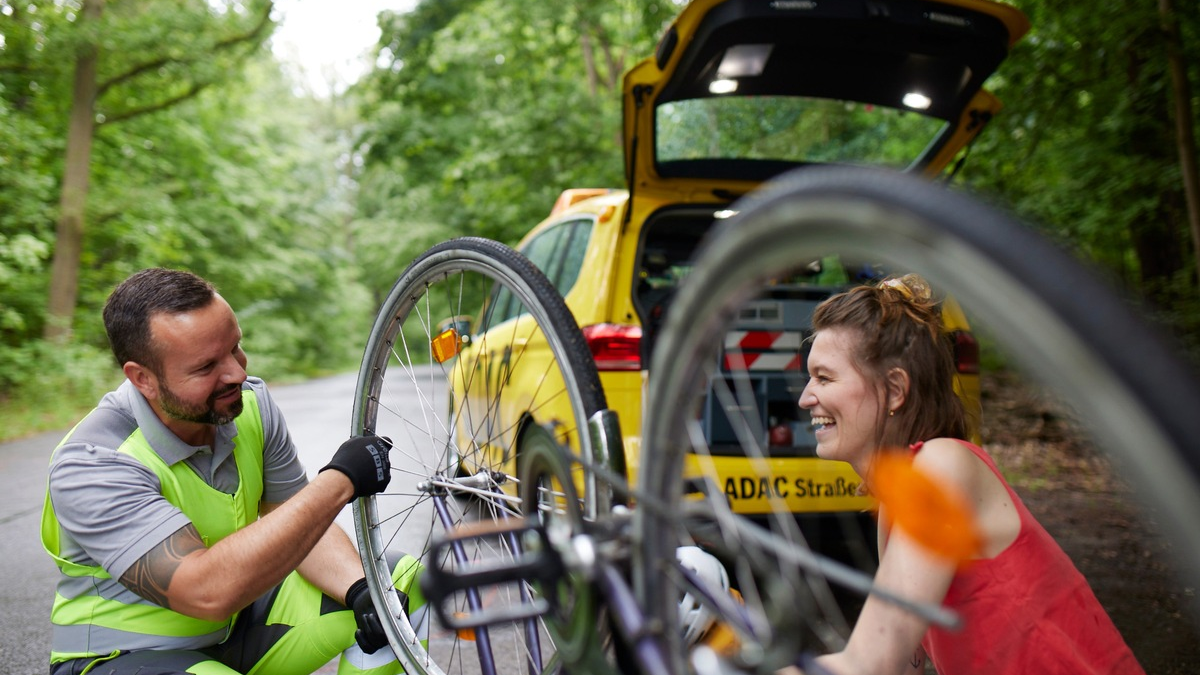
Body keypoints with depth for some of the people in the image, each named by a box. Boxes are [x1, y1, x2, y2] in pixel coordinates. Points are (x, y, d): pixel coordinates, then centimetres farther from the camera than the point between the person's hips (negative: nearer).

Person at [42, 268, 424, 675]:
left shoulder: (251, 403, -7)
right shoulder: (92, 463, -26)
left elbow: (299, 526, 1)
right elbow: (208, 591, -37)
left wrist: (360, 590, -20)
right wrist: (339, 481, -36)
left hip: (238, 626, 6)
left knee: (409, 582, -6)